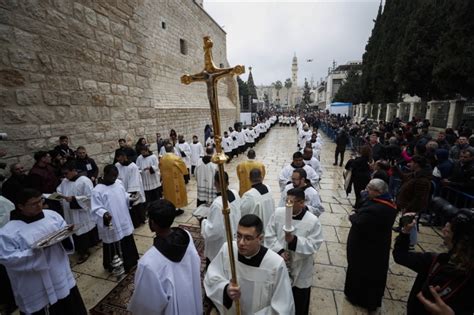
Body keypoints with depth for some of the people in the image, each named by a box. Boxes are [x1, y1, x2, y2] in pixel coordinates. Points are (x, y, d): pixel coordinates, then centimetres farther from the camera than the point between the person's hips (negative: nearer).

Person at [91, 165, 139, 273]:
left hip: (124, 222, 6)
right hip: (111, 225, -6)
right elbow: (96, 208, -16)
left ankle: (130, 263, 43)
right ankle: (115, 268, 33)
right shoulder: (97, 191, -16)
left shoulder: (119, 183, 2)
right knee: (113, 248, 11)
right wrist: (104, 213, -34)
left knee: (128, 244, 21)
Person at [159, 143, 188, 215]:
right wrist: (184, 172, 12)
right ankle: (177, 209, 16)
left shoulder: (162, 158, -2)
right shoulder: (176, 158, -18)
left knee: (169, 192, 15)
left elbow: (161, 170, 8)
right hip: (175, 179, -5)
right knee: (176, 191, 8)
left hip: (166, 179, 5)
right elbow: (182, 166, -6)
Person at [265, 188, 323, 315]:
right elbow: (269, 235, -8)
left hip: (301, 269, -2)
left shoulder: (312, 220, -21)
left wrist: (295, 240, -31)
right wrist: (280, 251, -19)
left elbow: (315, 244, -18)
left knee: (299, 303, 22)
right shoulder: (278, 213, -14)